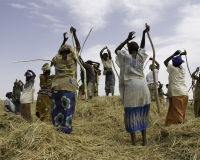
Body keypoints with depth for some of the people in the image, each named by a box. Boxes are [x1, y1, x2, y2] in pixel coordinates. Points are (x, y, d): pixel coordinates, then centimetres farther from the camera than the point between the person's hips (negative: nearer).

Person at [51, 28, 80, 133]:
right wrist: (74, 34, 26)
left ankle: (57, 127, 3)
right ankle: (65, 128, -6)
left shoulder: (56, 58, 12)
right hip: (69, 85, -3)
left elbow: (59, 52, 36)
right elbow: (78, 47, 22)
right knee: (67, 107, -4)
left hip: (57, 86, 3)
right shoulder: (72, 56, 5)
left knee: (57, 107, 3)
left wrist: (64, 41, 43)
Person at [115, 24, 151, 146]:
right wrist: (144, 33, 27)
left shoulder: (125, 57, 5)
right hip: (142, 85, 3)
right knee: (142, 113, 11)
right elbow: (142, 46, 30)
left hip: (130, 86, -3)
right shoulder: (141, 56, 11)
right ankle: (144, 140, 15)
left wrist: (127, 39, 17)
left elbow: (116, 50, 22)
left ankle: (134, 141, 2)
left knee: (131, 114, 1)